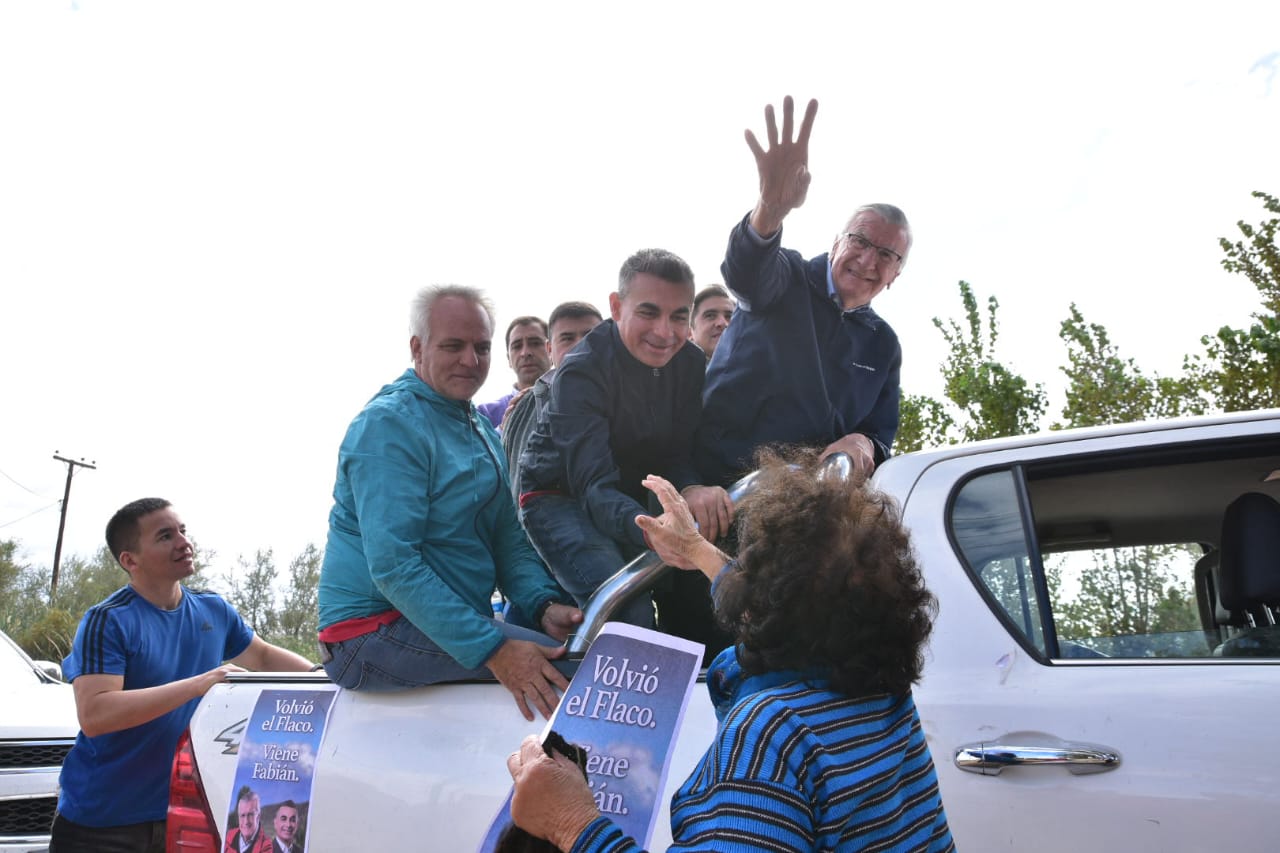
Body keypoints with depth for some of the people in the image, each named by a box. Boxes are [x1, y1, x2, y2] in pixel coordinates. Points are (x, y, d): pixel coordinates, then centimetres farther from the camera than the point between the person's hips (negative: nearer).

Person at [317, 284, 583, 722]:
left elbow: (508, 540, 12)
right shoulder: (389, 423, -13)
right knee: (565, 660, -24)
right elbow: (392, 565, -23)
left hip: (455, 621, 9)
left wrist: (546, 605, -9)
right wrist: (492, 650, -29)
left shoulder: (482, 430, 15)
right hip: (375, 632, -9)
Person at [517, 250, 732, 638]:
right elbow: (595, 487, -36)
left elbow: (679, 452, -8)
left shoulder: (689, 363, -7)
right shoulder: (580, 372, -27)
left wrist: (692, 489, -34)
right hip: (561, 497, -6)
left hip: (630, 498, 6)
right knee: (629, 608, -27)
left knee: (699, 588, -2)